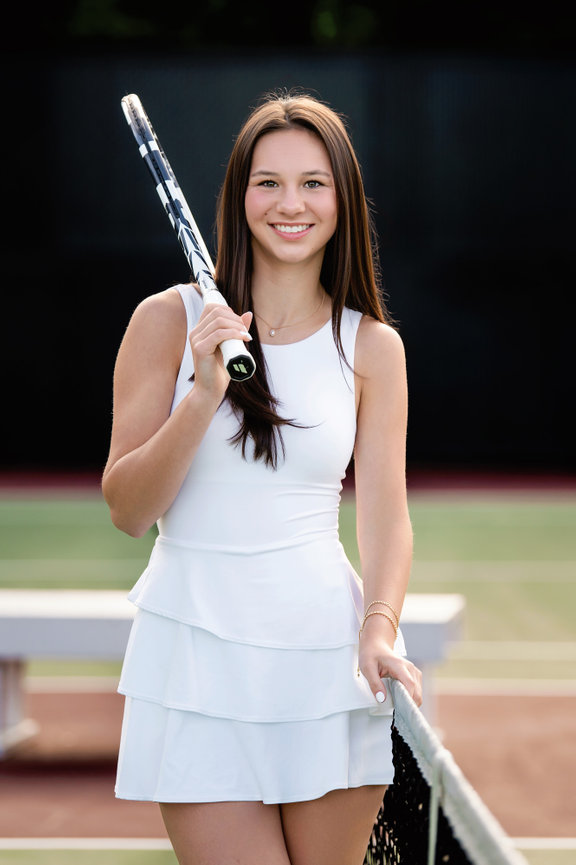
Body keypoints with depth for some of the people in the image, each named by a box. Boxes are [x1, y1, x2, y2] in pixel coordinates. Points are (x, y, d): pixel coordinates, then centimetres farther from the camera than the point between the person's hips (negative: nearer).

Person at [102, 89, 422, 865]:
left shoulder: (372, 346, 6)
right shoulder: (170, 320, 0)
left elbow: (387, 512, 3)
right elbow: (127, 510, -2)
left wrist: (379, 627, -15)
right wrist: (205, 394, -16)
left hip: (328, 656, 2)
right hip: (199, 651, -2)